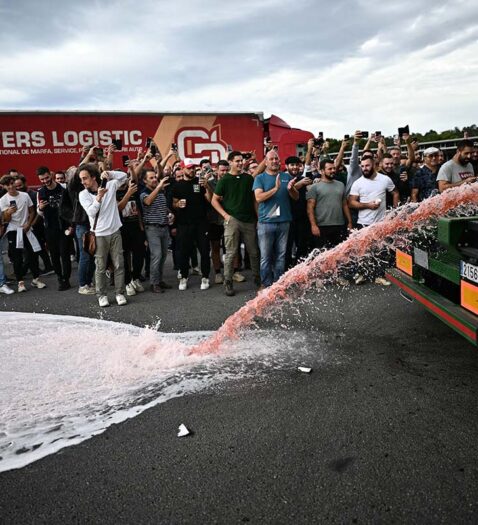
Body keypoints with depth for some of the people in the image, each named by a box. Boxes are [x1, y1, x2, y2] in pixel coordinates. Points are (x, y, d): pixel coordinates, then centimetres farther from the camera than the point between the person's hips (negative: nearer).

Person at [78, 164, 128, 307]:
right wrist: (99, 197, -26)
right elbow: (91, 212, -14)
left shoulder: (110, 185, 0)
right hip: (99, 235, -1)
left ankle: (120, 293, 14)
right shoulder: (83, 194, -3)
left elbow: (123, 176, 7)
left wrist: (109, 174, -10)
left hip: (115, 232, 1)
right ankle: (102, 295, 15)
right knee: (101, 267, 4)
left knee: (119, 264, 4)